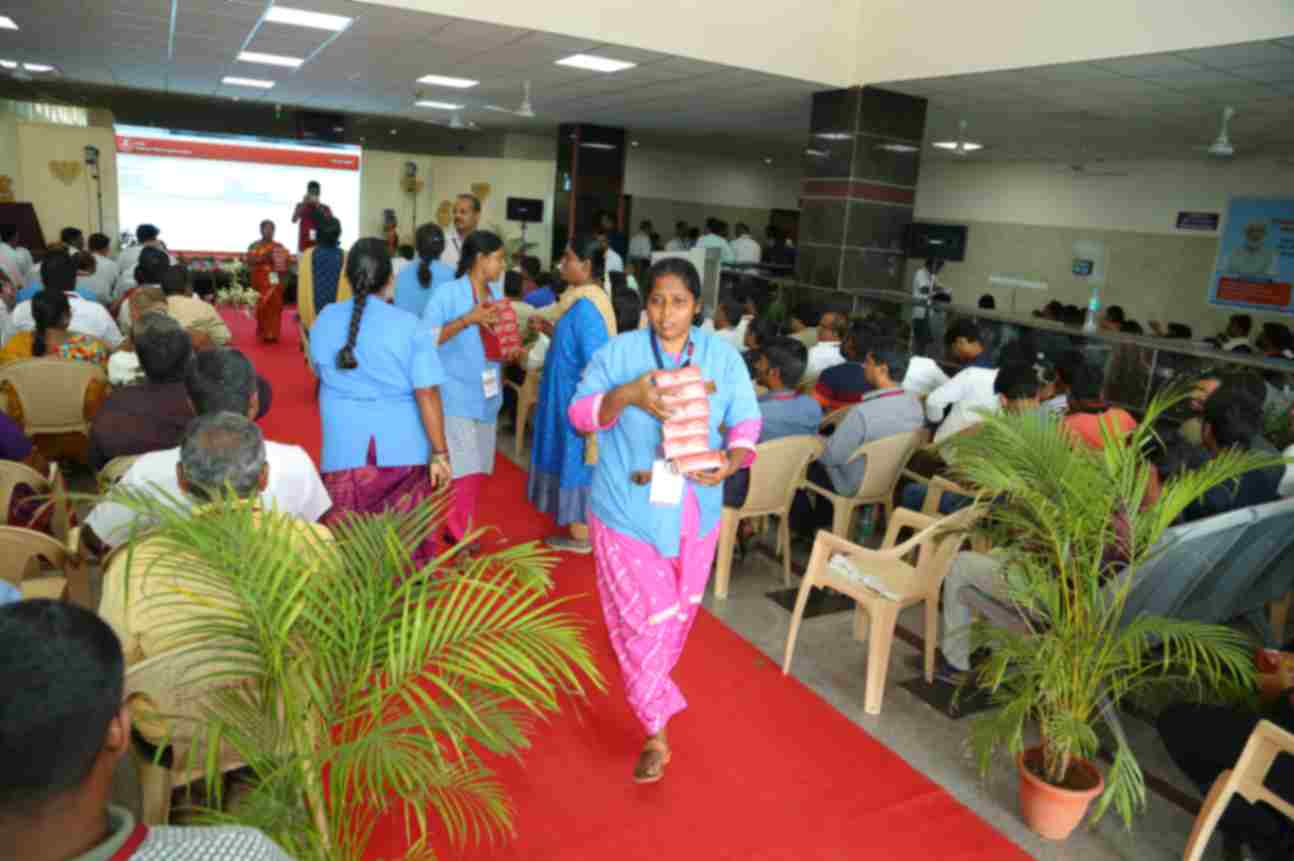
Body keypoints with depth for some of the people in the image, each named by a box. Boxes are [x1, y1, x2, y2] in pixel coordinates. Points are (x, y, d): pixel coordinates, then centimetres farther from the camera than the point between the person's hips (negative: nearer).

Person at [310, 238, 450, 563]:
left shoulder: (324, 319, 3)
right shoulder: (408, 325, -8)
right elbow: (427, 394, -11)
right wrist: (440, 453, -7)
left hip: (345, 450, 2)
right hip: (403, 450, -2)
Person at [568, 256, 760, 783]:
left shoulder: (723, 357, -3)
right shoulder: (618, 353, -9)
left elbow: (746, 420, -4)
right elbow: (579, 415, -11)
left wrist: (732, 460, -25)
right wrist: (625, 394, -31)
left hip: (693, 513, 3)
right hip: (628, 510, -3)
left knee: (677, 613, 21)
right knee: (642, 617, 0)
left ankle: (649, 693, 51)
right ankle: (656, 731, 18)